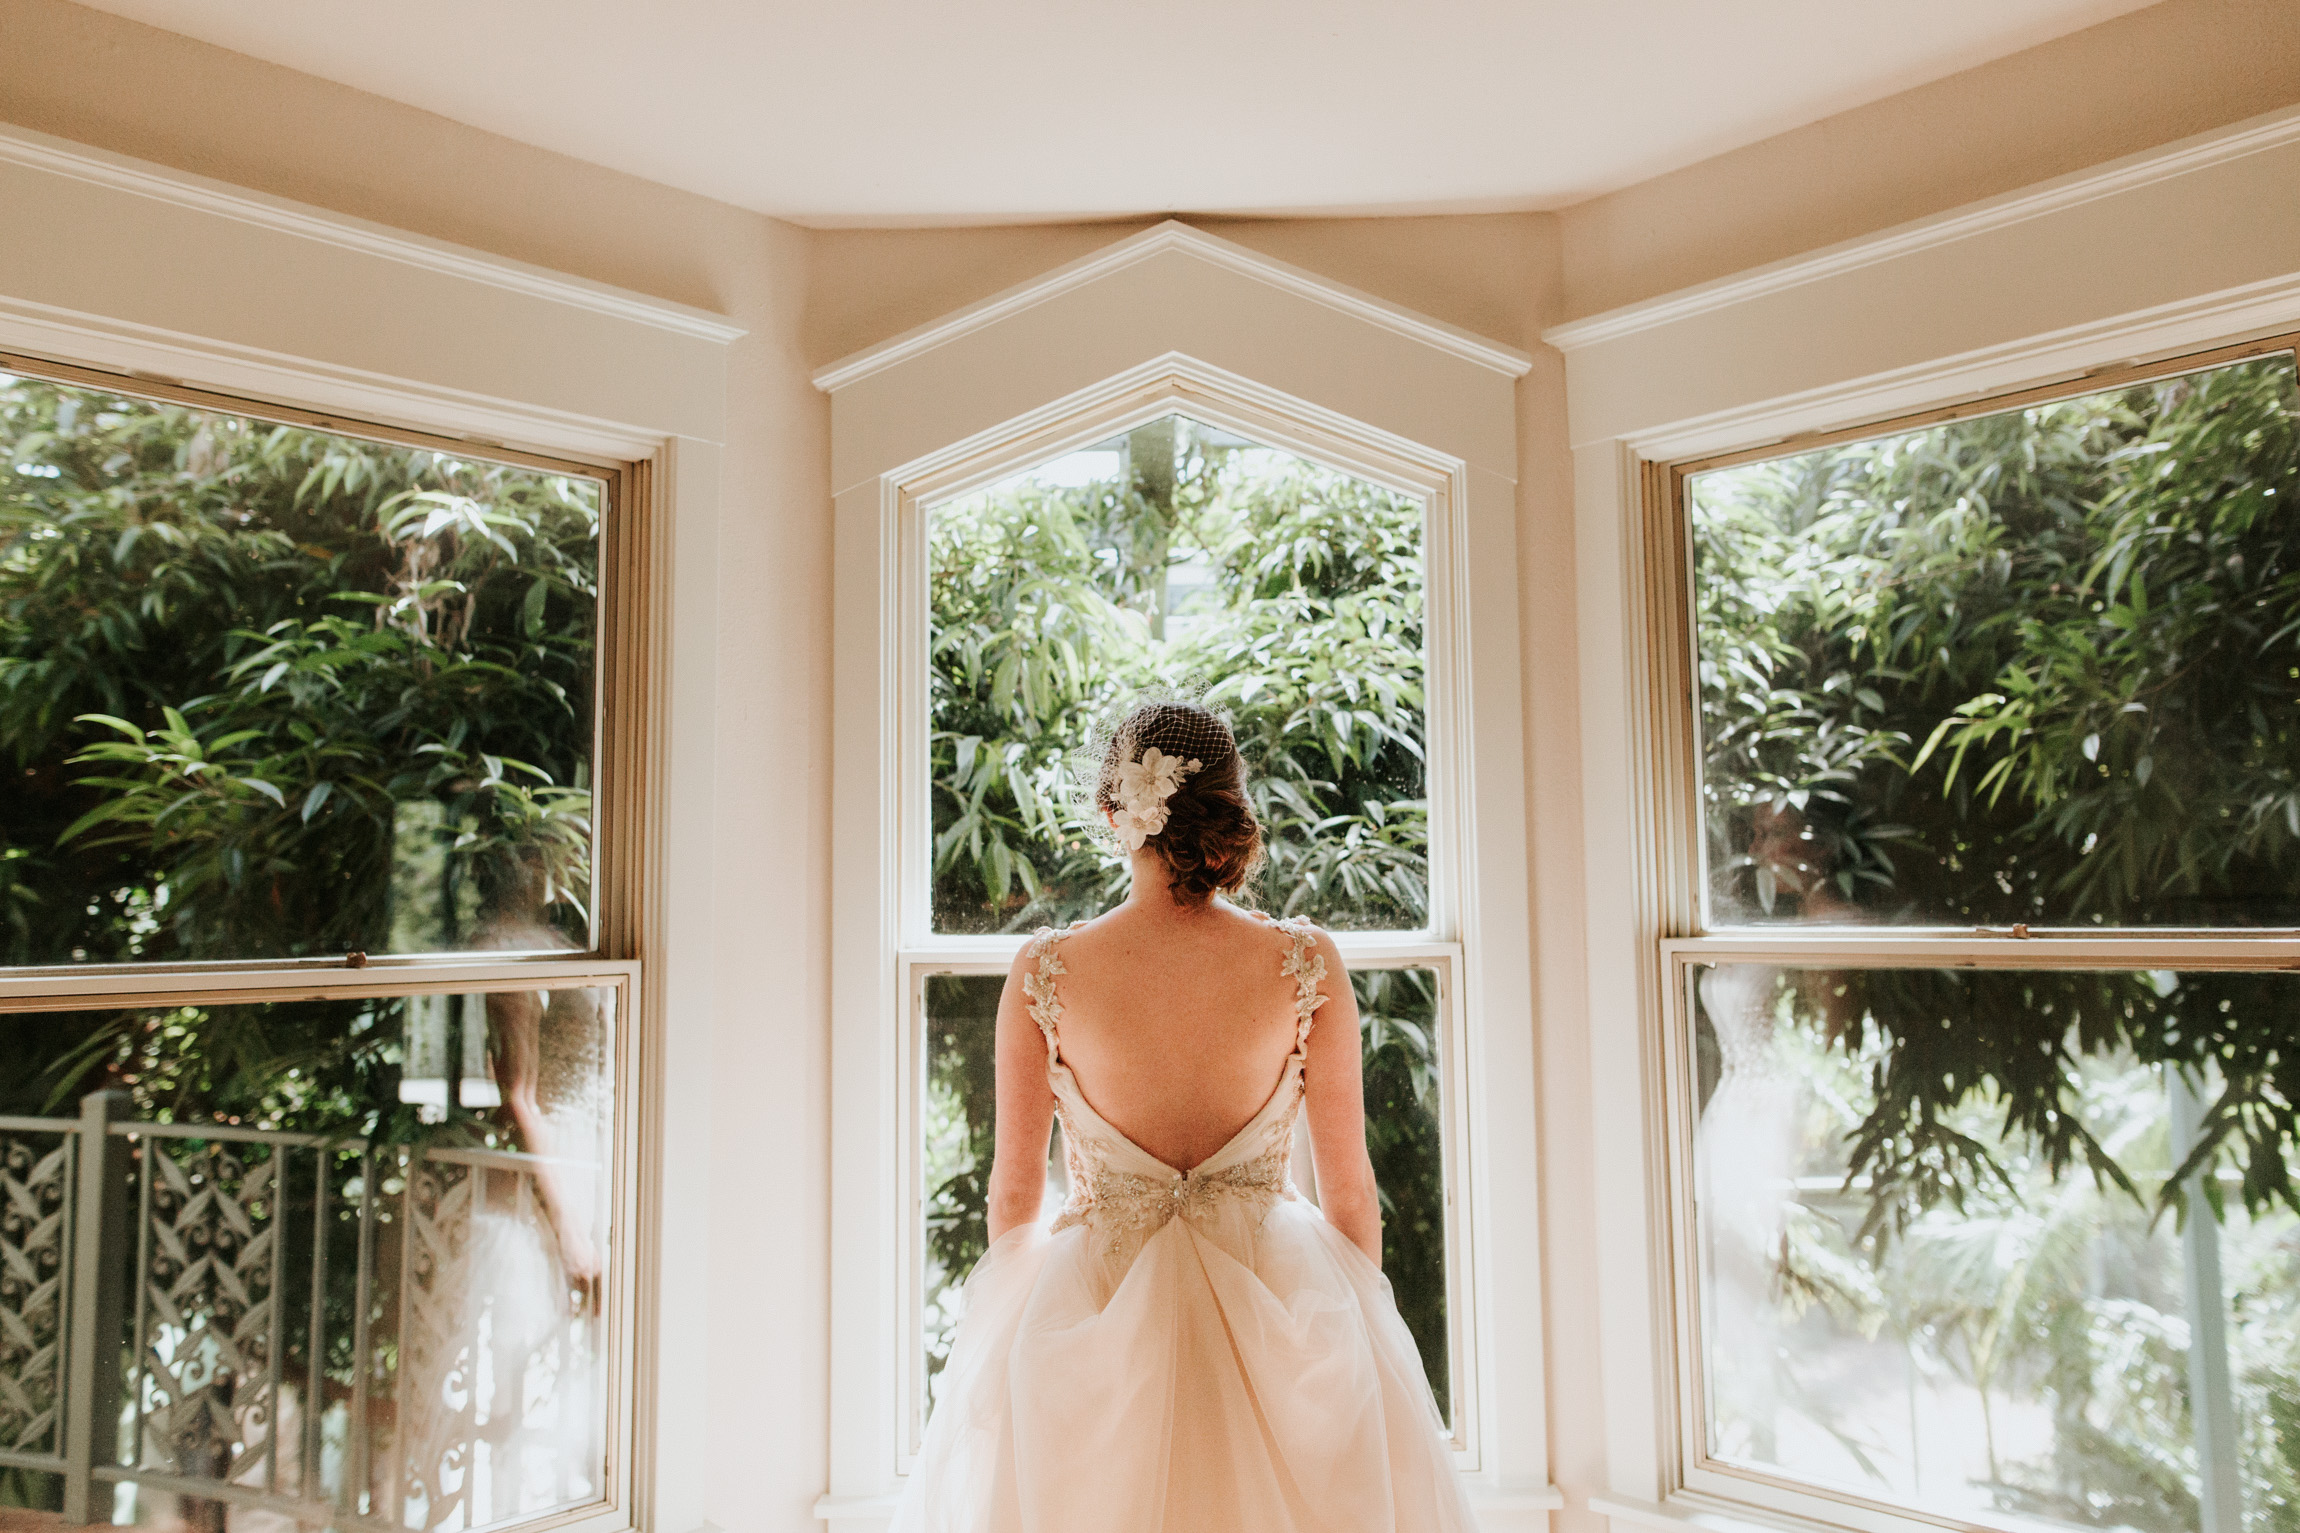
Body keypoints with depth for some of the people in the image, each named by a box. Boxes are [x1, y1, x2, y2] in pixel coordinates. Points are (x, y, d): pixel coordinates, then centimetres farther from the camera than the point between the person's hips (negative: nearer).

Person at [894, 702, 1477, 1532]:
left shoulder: (1044, 971, -10)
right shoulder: (1306, 963, -10)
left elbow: (1014, 1190, 0)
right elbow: (1350, 1187, -2)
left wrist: (1013, 1311, 18)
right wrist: (1363, 1319, 15)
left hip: (1088, 1302, 0)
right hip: (1283, 1307, 0)